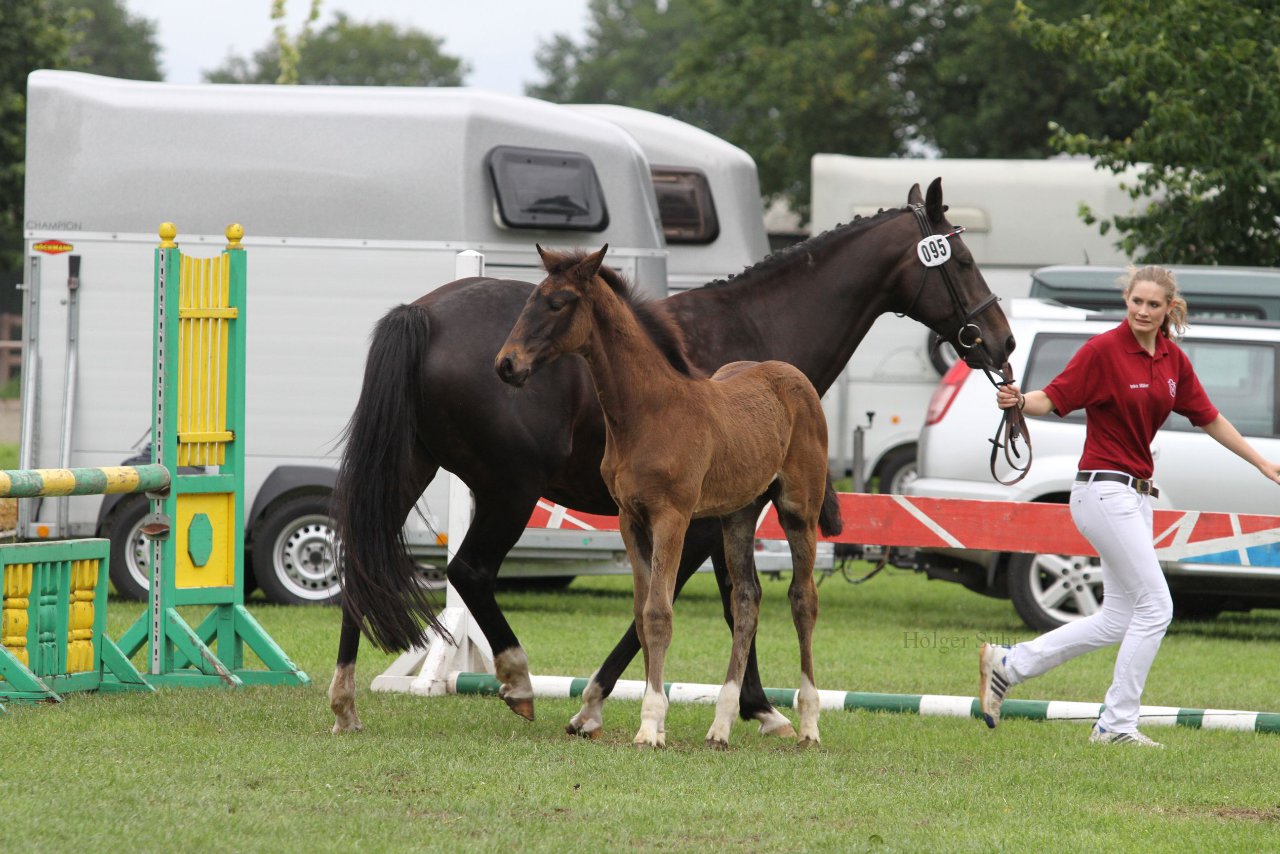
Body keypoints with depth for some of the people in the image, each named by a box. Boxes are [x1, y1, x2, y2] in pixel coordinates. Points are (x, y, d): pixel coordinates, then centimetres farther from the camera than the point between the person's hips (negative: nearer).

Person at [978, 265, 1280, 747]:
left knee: (1118, 620, 9)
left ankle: (1007, 665, 17)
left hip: (1136, 495, 8)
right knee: (1155, 606, -10)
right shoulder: (1104, 350, -12)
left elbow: (1208, 418, 18)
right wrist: (1019, 401, -34)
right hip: (1104, 489, -8)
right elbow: (1054, 399, -13)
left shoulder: (1173, 361, 9)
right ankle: (1117, 724, -2)